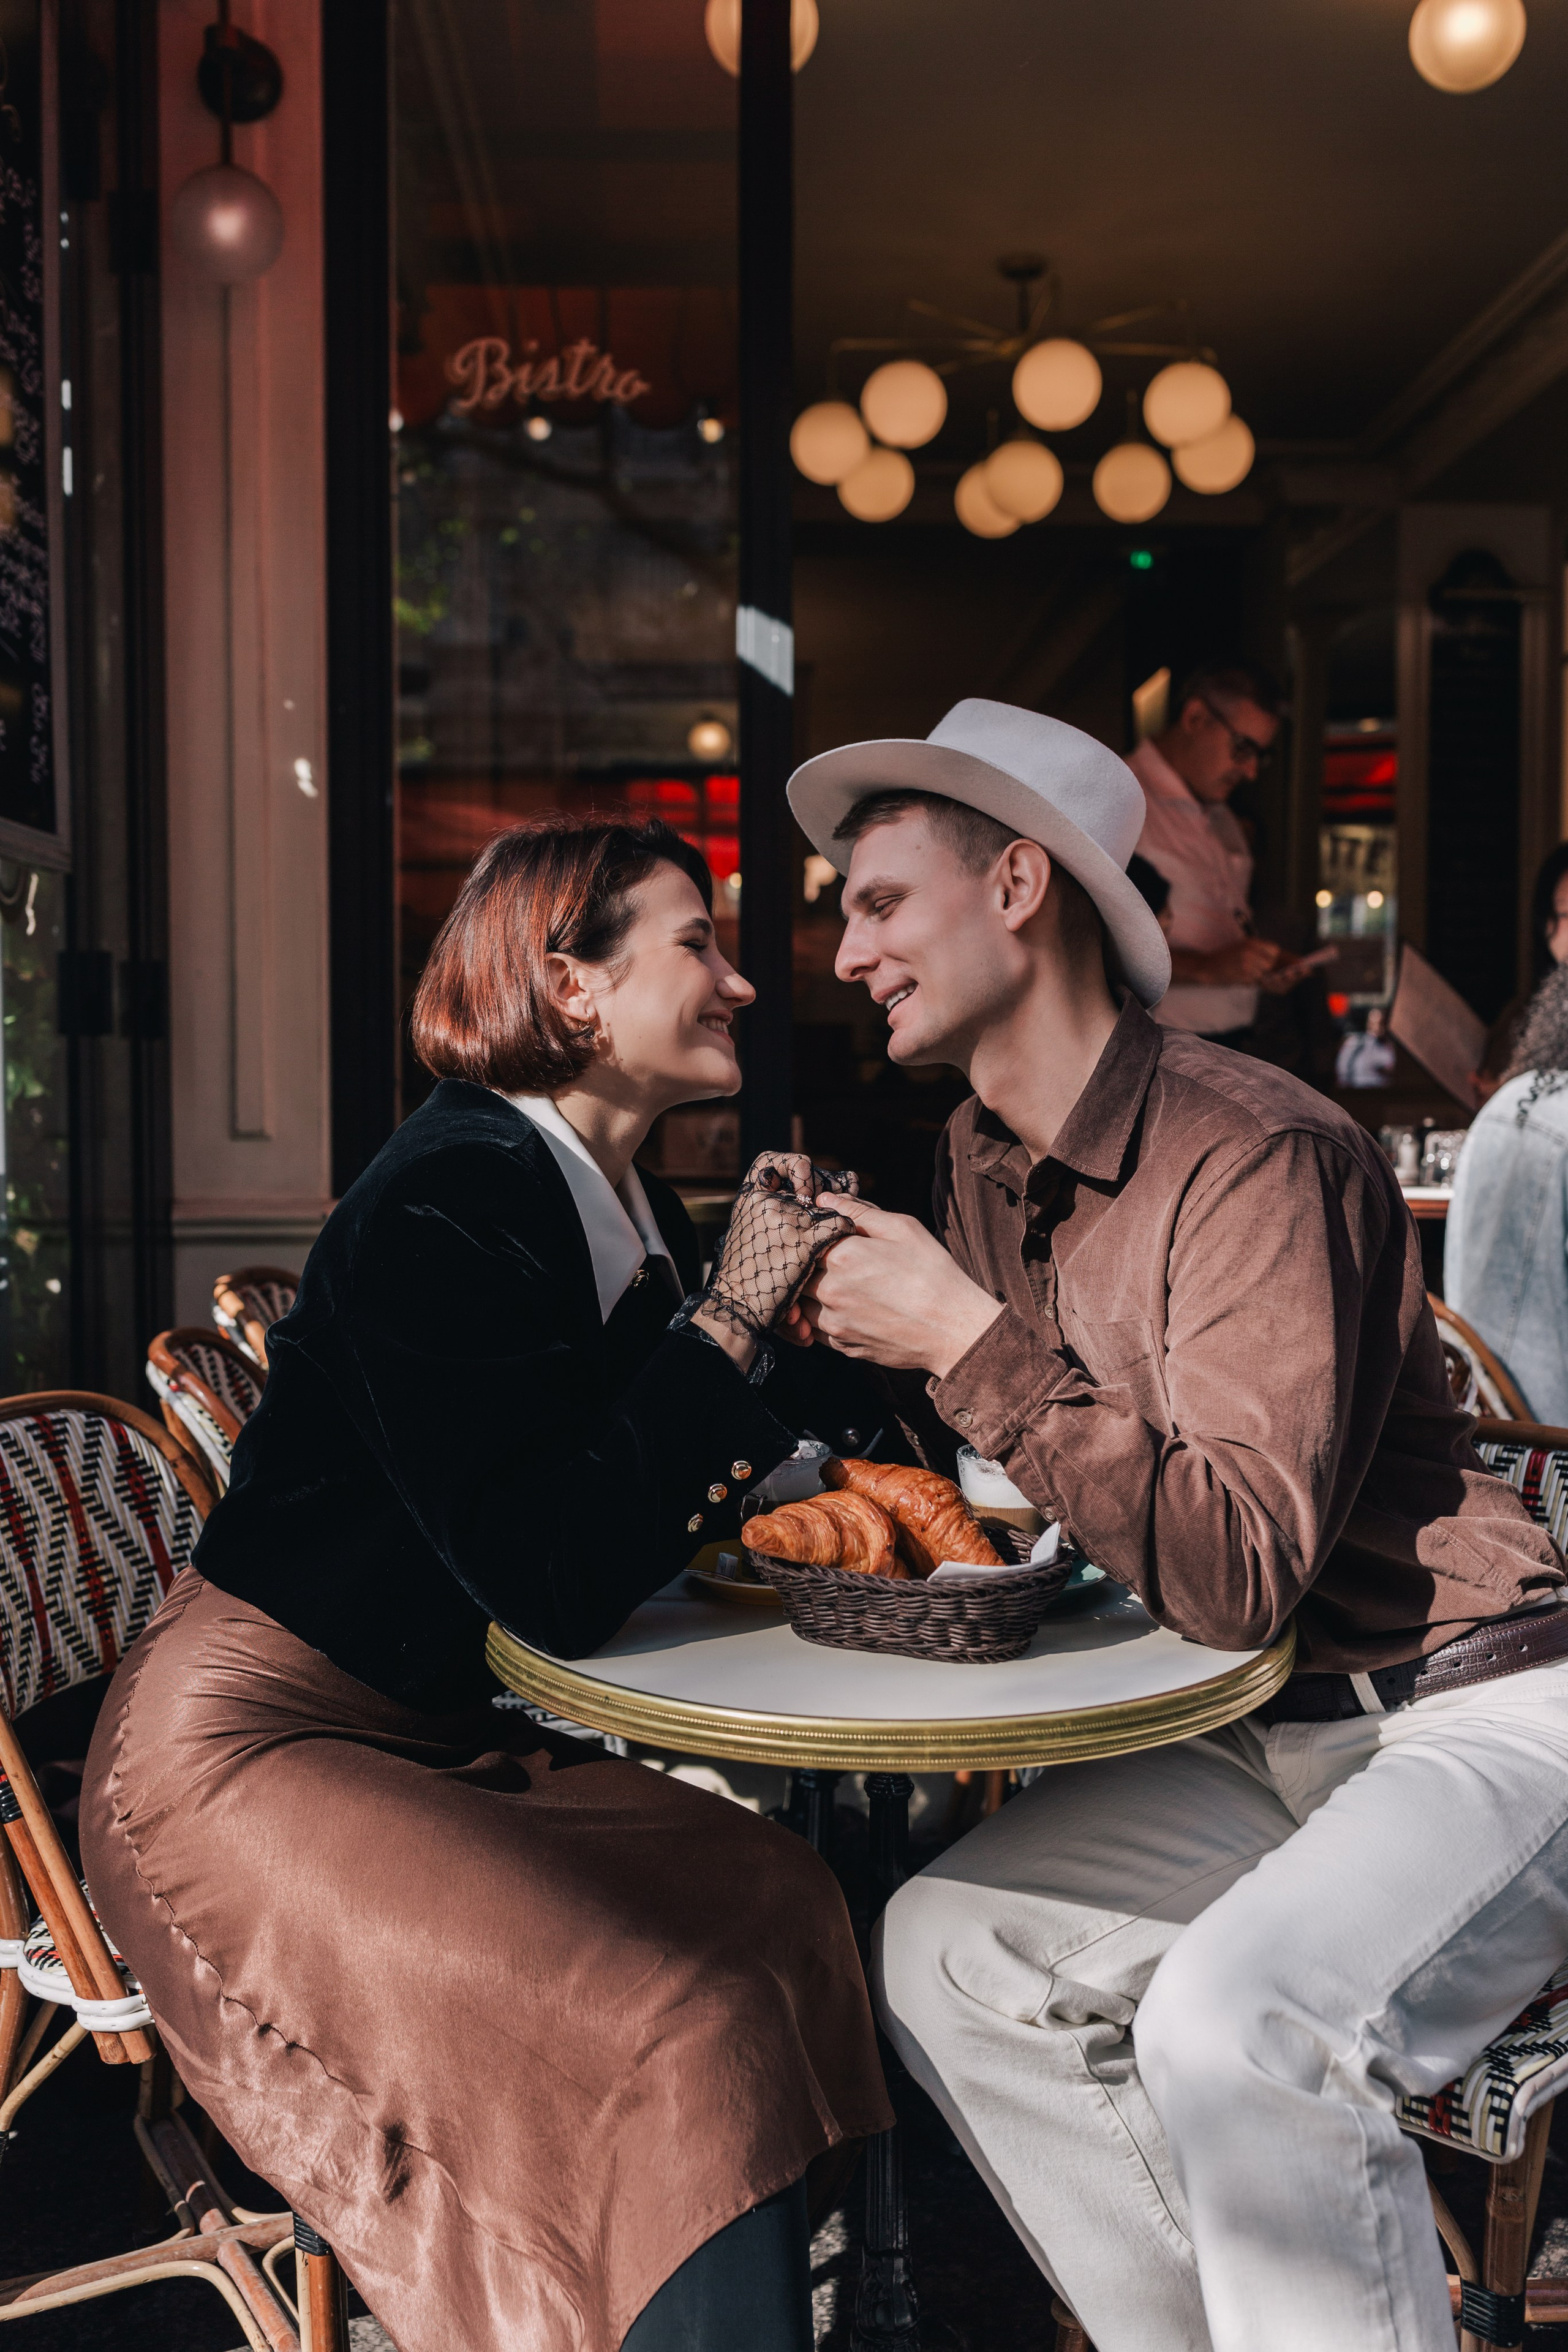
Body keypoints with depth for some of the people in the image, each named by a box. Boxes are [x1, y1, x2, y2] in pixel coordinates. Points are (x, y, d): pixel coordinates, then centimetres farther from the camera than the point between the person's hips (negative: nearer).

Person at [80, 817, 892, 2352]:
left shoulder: (641, 1218, 8)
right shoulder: (450, 1203, -19)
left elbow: (663, 1513, 14)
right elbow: (561, 1588, -25)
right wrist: (729, 1318, -20)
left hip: (448, 1748, 9)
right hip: (244, 1754, -8)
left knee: (789, 1906, -10)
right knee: (680, 2042, -24)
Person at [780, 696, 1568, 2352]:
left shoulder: (1259, 1157, -22)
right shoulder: (983, 1160, 5)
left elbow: (1235, 1576, -28)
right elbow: (989, 1478, 14)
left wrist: (970, 1339, -26)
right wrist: (859, 1336, -3)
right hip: (1257, 1738, 8)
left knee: (1232, 2018, -30)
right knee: (943, 1949, -4)